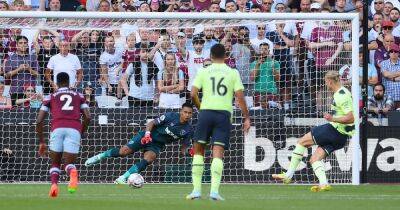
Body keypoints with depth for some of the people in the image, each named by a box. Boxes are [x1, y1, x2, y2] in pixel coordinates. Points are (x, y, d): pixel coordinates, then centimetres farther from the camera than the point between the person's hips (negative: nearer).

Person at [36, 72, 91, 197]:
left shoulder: (50, 97, 23)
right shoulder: (78, 96, 25)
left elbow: (39, 121, 16)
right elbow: (87, 117, 16)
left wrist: (42, 142, 25)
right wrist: (81, 135, 30)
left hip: (58, 128, 0)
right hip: (75, 129, 0)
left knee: (55, 163, 15)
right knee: (69, 163, 7)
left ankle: (54, 184, -17)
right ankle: (72, 172, -32)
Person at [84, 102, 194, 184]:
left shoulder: (188, 130, -6)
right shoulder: (171, 116, -15)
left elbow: (184, 149, 2)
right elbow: (152, 123, -8)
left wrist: (188, 151, -21)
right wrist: (147, 134, -26)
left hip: (157, 145, 2)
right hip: (147, 137, -2)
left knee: (148, 159, -27)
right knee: (124, 151, -16)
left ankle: (123, 178, -22)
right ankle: (100, 157, 8)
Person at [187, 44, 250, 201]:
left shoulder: (203, 72, 6)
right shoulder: (233, 73, 6)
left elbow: (193, 94, -2)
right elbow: (240, 96, 0)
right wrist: (246, 118, 5)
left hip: (206, 111, 0)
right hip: (224, 113, 0)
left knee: (198, 149, 10)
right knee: (218, 152, -3)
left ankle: (197, 189, 3)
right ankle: (214, 190, -15)